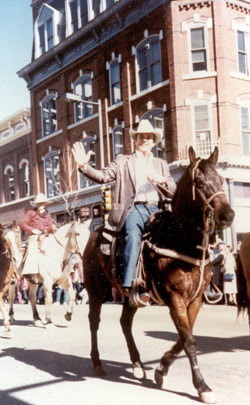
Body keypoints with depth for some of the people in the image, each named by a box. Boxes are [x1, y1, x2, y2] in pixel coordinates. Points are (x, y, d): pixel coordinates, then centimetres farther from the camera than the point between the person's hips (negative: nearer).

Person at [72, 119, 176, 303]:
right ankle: (129, 286, -38)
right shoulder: (123, 161, 21)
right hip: (133, 208, -3)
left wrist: (161, 180, -3)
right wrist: (84, 166, -7)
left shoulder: (161, 164, 29)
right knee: (134, 234, -33)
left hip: (156, 209, 3)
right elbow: (102, 176, 10)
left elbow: (173, 189, 19)